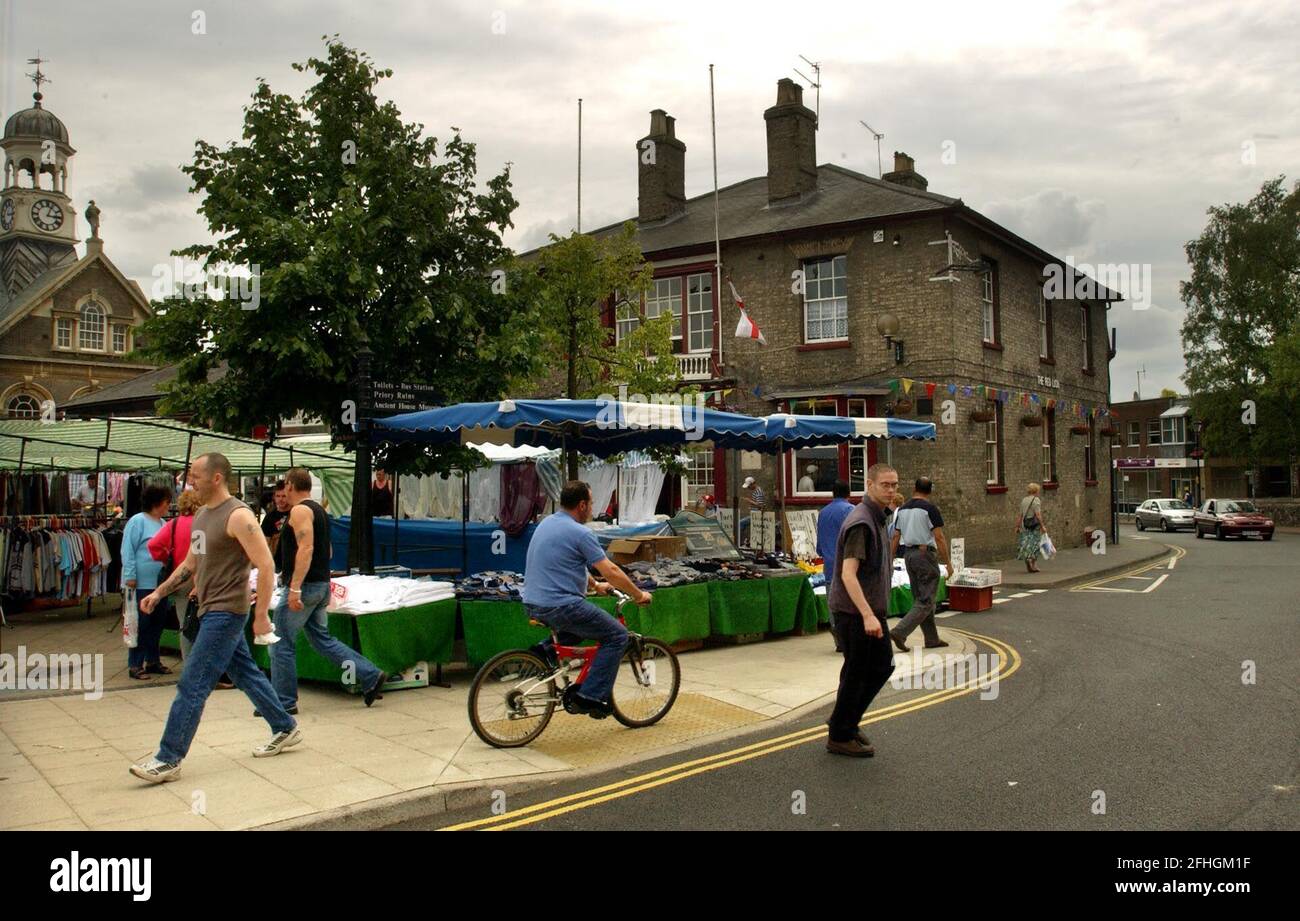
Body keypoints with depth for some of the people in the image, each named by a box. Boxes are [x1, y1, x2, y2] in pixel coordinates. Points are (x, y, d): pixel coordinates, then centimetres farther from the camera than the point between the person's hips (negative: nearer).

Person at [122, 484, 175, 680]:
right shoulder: (138, 521, -10)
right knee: (141, 626, -1)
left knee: (157, 624, 13)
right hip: (142, 584, -8)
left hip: (161, 584, 8)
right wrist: (130, 577, -18)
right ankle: (135, 665, 7)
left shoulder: (163, 524, 13)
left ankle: (153, 660, 24)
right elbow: (128, 551, -14)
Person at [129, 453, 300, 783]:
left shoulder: (238, 516, -16)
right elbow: (190, 564, 24)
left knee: (192, 685, -6)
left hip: (225, 612, -9)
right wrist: (159, 593, 16)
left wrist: (261, 615, -21)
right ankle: (285, 729, 28)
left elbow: (266, 566, -20)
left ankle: (169, 760, 2)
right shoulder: (201, 516, 13)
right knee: (247, 673, 16)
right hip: (211, 611, 9)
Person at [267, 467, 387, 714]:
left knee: (281, 643, 1)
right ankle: (371, 676, 10)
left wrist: (294, 587, -27)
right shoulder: (318, 510, 17)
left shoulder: (300, 511, -12)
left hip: (305, 586, -9)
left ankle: (284, 701, 8)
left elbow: (306, 548, -24)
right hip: (321, 585, 9)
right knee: (322, 639, 14)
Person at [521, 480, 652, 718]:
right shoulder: (580, 533, -13)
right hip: (561, 606, -9)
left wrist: (595, 586, 36)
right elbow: (611, 572, -13)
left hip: (533, 605, 9)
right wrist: (639, 595, 0)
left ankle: (547, 649, 13)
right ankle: (591, 697, -3)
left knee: (585, 618, 31)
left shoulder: (547, 523, 15)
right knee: (617, 636, 2)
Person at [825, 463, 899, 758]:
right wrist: (867, 615, -34)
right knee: (856, 673, 1)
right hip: (854, 611, -10)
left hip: (871, 609, 10)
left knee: (882, 666, 15)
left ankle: (845, 720, 28)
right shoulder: (861, 522, -20)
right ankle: (839, 737, 16)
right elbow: (848, 574, -28)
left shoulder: (876, 518, 12)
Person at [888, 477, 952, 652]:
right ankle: (899, 632, -17)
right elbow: (939, 538, -13)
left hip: (908, 554, 7)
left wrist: (890, 560, 14)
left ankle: (932, 639, 20)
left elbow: (895, 538, 9)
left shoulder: (902, 509, 8)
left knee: (920, 599, 14)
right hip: (926, 553, -7)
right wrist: (948, 562, -7)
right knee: (926, 601, -4)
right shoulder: (929, 508, -11)